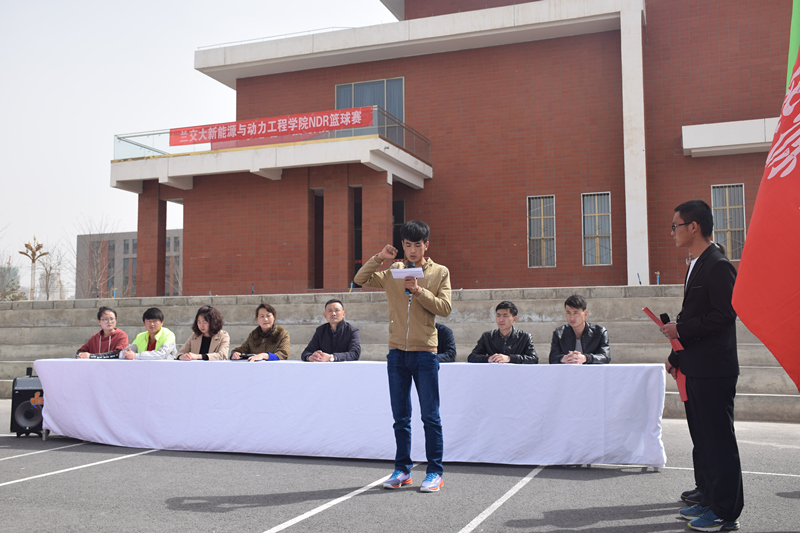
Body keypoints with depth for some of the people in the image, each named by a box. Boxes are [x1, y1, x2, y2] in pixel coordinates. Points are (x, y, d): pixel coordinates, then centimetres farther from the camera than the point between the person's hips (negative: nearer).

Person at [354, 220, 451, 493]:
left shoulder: (440, 273, 3)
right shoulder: (392, 271, 9)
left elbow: (445, 307, -5)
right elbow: (360, 279, 6)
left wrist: (419, 291, -16)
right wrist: (379, 257, -4)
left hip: (425, 352, -3)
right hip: (397, 352, 3)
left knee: (430, 416, 0)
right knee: (401, 417, 10)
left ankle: (435, 472, 10)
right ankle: (402, 470, 19)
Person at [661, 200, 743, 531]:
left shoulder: (718, 266, -15)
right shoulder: (697, 265, 16)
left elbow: (724, 315, -22)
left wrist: (681, 330, -17)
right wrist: (677, 356, 17)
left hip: (714, 371, -10)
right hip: (695, 369, 10)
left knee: (719, 441, -3)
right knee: (702, 439, 17)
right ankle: (708, 496, 29)